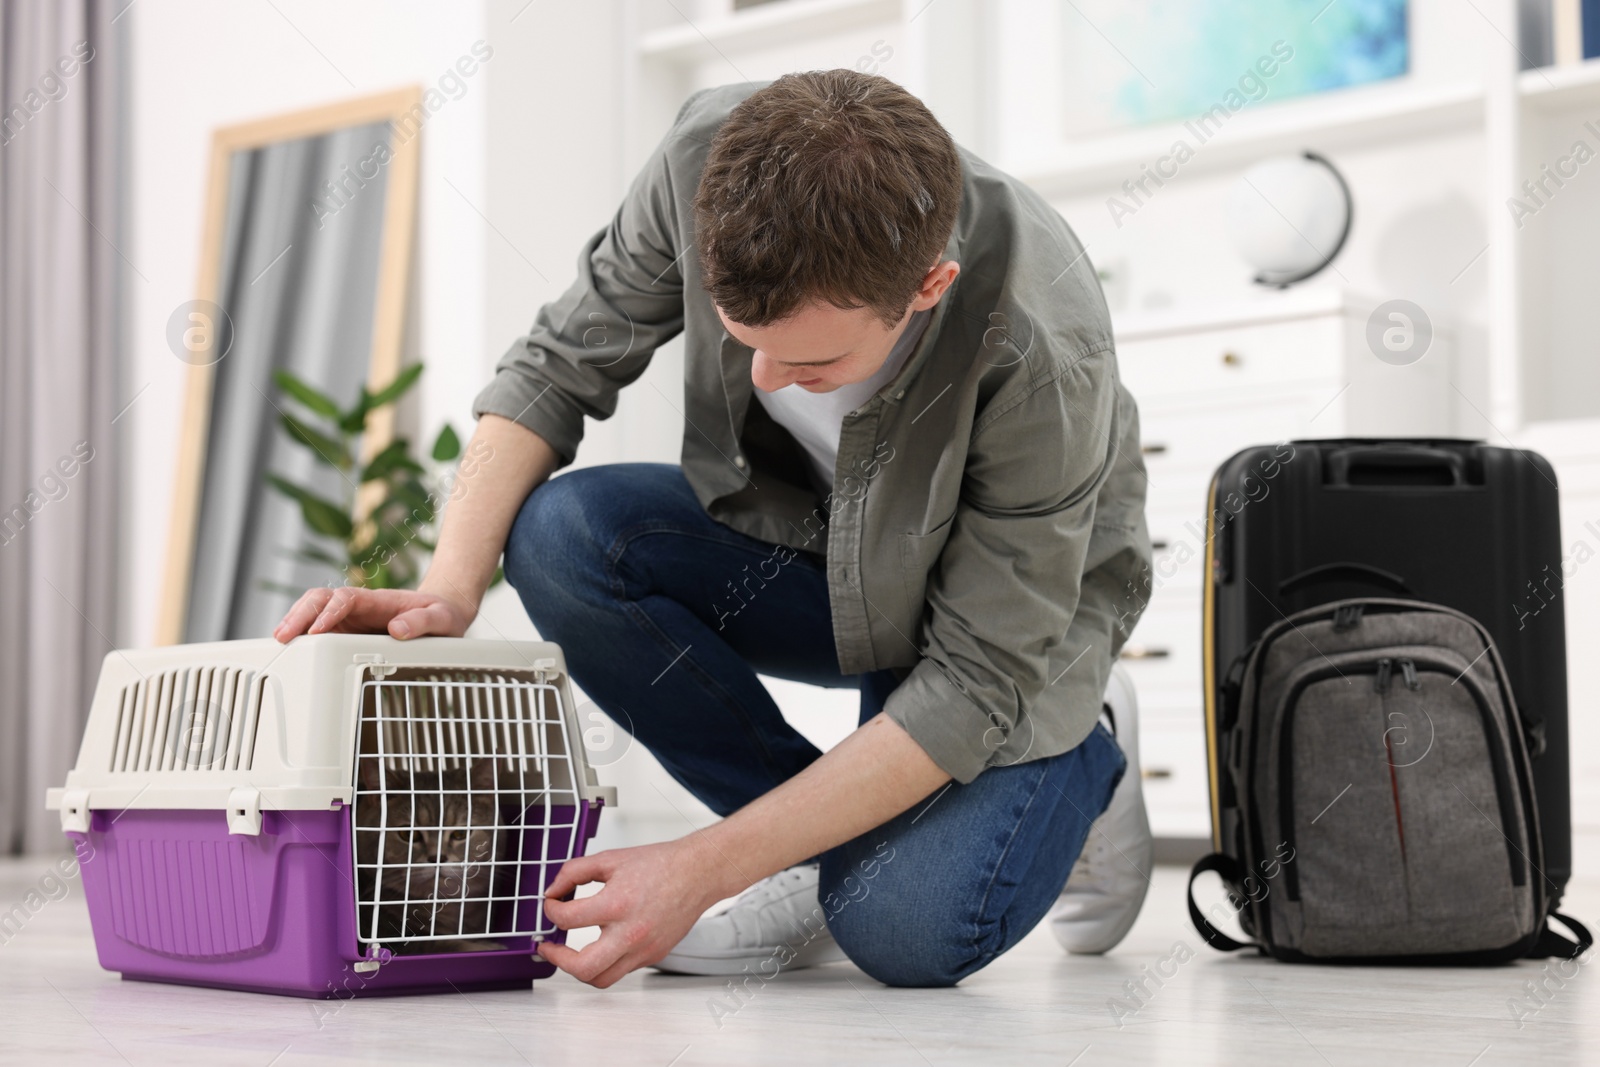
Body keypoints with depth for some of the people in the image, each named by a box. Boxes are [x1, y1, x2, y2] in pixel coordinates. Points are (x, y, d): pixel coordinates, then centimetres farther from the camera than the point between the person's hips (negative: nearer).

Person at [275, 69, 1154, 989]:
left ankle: (1083, 769, 7)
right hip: (810, 538, 5)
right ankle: (831, 854, -7)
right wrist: (448, 592, -27)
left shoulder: (1044, 356, -37)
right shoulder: (711, 156, -27)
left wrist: (702, 869, -32)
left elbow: (976, 682, -30)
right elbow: (560, 364, -11)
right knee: (561, 535, -25)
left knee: (908, 931, -28)